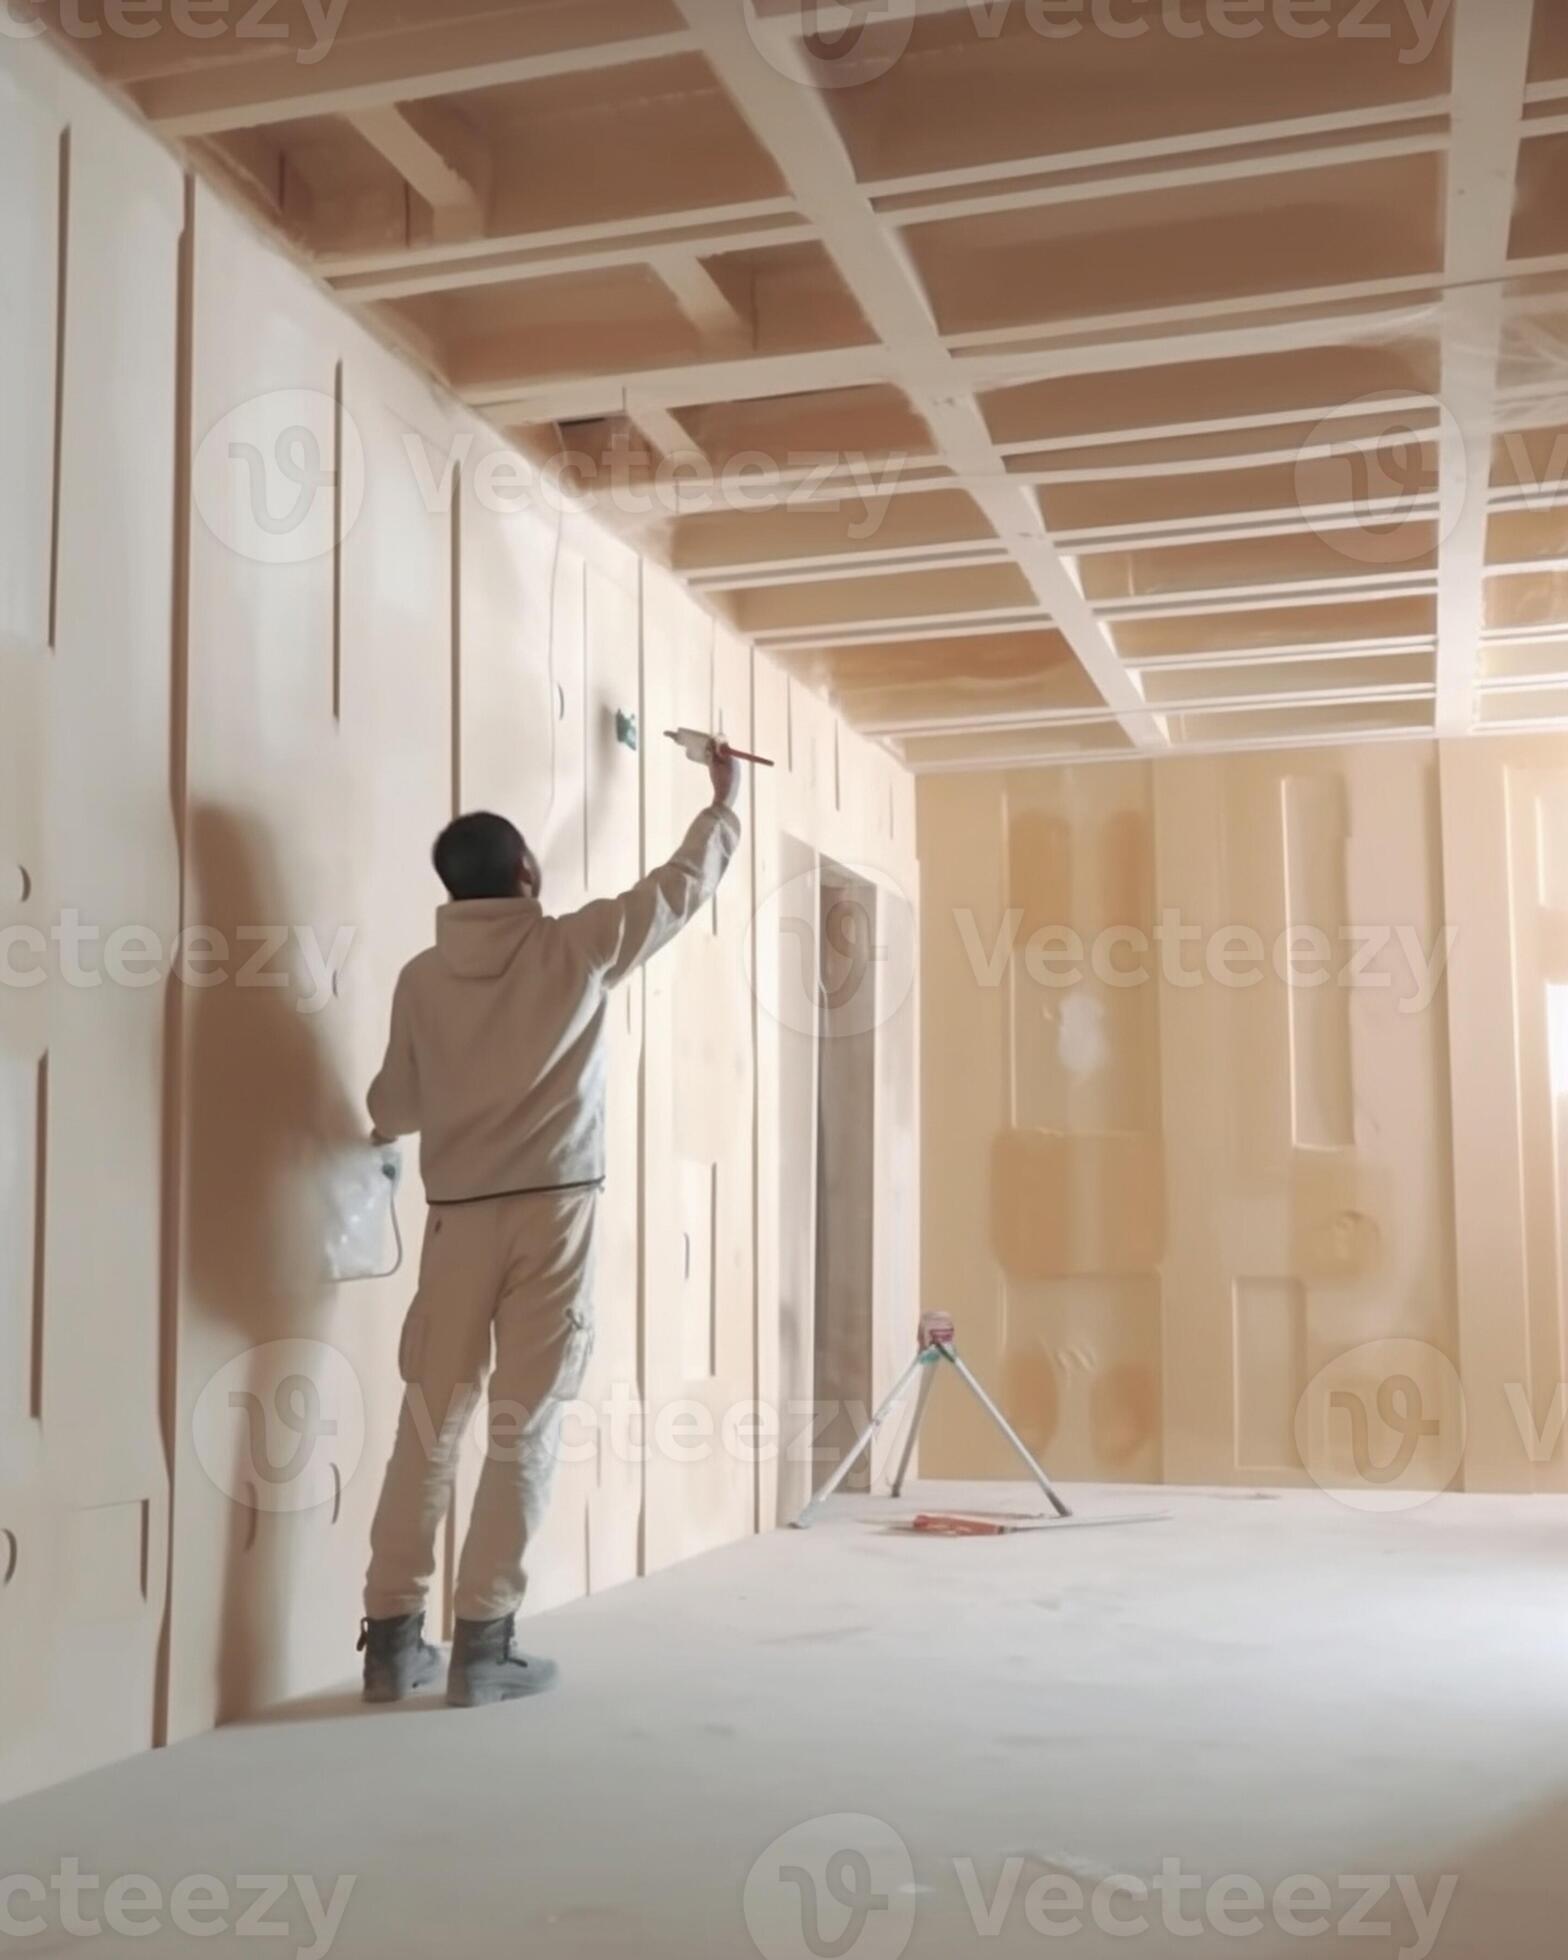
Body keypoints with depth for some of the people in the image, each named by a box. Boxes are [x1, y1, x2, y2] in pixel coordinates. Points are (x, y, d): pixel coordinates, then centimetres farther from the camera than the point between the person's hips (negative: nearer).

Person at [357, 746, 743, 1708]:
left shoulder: (423, 978, 4)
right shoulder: (575, 948, -3)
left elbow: (392, 1111, 12)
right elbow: (684, 886, 10)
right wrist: (727, 799, 27)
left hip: (459, 1216, 3)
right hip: (553, 1211, -3)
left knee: (429, 1426, 8)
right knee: (524, 1429, 1)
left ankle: (394, 1637, 11)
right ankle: (484, 1643, 2)